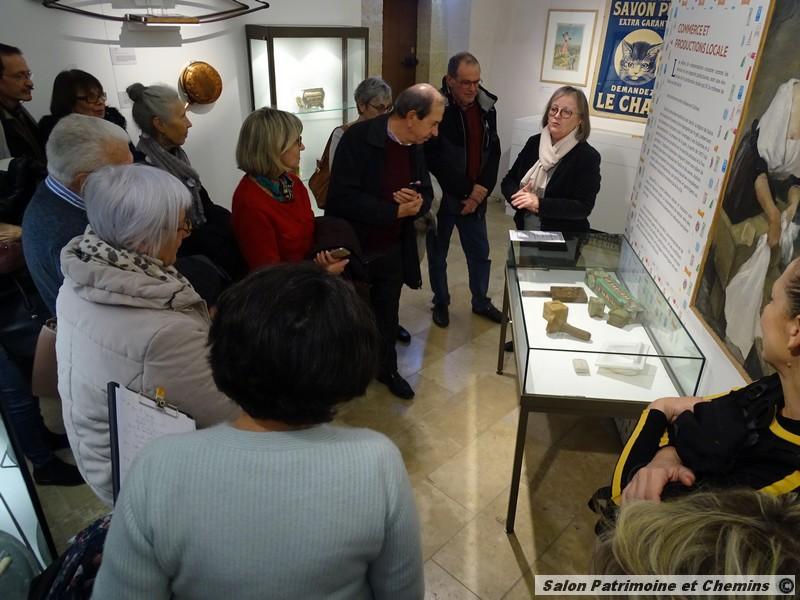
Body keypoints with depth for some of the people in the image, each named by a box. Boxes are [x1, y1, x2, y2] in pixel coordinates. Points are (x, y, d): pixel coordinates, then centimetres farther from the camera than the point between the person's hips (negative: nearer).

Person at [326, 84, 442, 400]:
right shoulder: (359, 138, -21)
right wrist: (396, 210, -24)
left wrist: (417, 203, -16)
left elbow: (426, 193, 8)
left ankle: (387, 369, 42)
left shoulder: (414, 146, 0)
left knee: (387, 315, 21)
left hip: (392, 250, 6)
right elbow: (344, 198, -28)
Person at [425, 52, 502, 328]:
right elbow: (429, 159, -16)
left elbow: (493, 152, 5)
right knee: (438, 253, 13)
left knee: (480, 253, 16)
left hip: (475, 197, 4)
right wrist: (461, 193, -15)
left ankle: (481, 302, 37)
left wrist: (481, 189, -7)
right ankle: (441, 302, 34)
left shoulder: (486, 107, 0)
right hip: (442, 198, -4)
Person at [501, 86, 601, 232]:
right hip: (525, 230, 4)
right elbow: (508, 181, 2)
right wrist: (521, 197, -19)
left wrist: (539, 204, -27)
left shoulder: (588, 157, -13)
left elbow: (584, 207, -19)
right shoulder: (534, 142, 1)